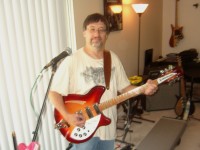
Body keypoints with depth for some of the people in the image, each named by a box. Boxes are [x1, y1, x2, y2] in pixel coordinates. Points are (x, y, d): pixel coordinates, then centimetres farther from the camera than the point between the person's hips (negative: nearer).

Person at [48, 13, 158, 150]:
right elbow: (54, 92, -12)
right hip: (83, 128, -5)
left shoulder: (113, 59, 1)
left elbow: (124, 87, 7)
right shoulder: (72, 61, -16)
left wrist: (144, 90, -9)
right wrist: (67, 116, -24)